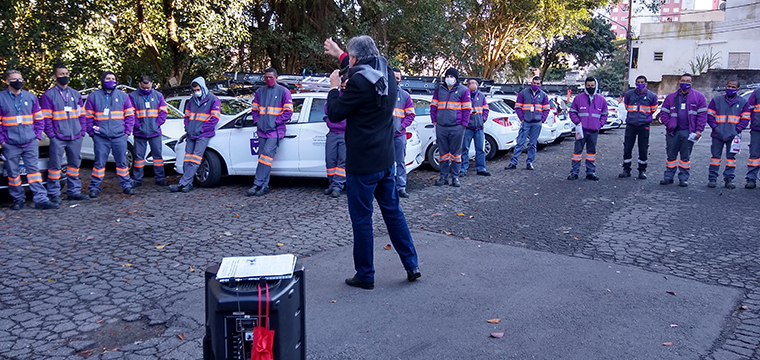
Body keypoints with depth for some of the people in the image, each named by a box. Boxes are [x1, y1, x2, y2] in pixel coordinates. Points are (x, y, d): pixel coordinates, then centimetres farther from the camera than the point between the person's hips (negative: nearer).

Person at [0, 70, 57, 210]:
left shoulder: (31, 97, 9)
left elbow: (39, 118, 12)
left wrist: (37, 136, 4)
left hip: (30, 143, 2)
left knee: (33, 170, 0)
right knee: (13, 172, 5)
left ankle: (40, 200, -1)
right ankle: (18, 200, 16)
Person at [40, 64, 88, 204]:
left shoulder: (75, 94, 15)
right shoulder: (48, 95, 0)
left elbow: (82, 115, 14)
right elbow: (46, 118, -4)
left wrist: (82, 132, 5)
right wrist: (51, 135, -10)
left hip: (75, 137, 5)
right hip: (58, 138, -5)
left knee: (74, 164, 10)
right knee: (55, 166, -3)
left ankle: (74, 191, 19)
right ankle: (54, 194, 4)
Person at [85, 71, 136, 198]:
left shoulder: (123, 96, 11)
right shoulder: (94, 96, 8)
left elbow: (130, 115, 10)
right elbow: (88, 117, 8)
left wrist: (127, 131, 2)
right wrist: (92, 132, 0)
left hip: (119, 136, 1)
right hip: (101, 137, -1)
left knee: (122, 162, 5)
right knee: (99, 162, 0)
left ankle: (126, 186, 14)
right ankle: (94, 188, 8)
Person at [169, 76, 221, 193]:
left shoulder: (213, 100, -2)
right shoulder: (191, 101, 17)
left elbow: (214, 118, -8)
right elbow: (187, 116, 23)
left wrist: (201, 130, -11)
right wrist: (187, 128, 5)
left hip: (203, 135, -6)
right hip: (191, 134, 6)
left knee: (195, 159, -13)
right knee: (187, 160, 1)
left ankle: (182, 183, -16)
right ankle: (188, 184, 2)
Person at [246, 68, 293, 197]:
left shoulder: (283, 91, 0)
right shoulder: (260, 91, 15)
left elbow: (288, 111, -4)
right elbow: (254, 109, 20)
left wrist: (276, 122, -10)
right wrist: (257, 121, 4)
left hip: (275, 131, -5)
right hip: (262, 131, 6)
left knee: (266, 156, -15)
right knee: (263, 157, 5)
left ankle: (257, 184, -15)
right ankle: (264, 186, 10)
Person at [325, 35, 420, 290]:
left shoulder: (359, 81, -19)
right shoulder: (387, 77, 6)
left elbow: (335, 114, -12)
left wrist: (334, 87, 3)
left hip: (362, 163, -8)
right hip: (386, 159, 8)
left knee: (361, 219, 4)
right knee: (393, 211, 18)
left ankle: (365, 276, 15)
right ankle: (411, 266, 23)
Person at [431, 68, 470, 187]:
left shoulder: (463, 90, 2)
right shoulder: (439, 90, 12)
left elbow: (467, 109, 0)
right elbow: (433, 106, 16)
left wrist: (463, 124, -7)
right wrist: (434, 120, 6)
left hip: (456, 128, -3)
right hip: (441, 127, 3)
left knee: (456, 153, 2)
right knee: (443, 153, 8)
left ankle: (455, 177, 9)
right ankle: (444, 177, 15)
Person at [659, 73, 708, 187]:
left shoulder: (699, 97, 4)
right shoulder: (671, 97, 11)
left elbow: (702, 114, -1)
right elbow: (663, 113, 10)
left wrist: (699, 130, -9)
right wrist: (668, 124, -7)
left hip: (688, 132, -2)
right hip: (673, 132, 2)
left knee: (686, 156, 6)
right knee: (671, 155, 6)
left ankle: (683, 178, 13)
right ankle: (668, 176, 14)